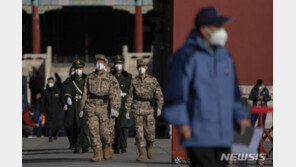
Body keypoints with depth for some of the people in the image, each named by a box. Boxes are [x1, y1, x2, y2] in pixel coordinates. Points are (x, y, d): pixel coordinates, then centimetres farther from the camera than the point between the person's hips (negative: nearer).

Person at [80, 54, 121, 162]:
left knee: (104, 132, 0)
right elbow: (85, 94, 15)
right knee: (93, 131, -7)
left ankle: (107, 147, 28)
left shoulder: (111, 78, 1)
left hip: (104, 108, -2)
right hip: (91, 107, 2)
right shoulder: (89, 78, 11)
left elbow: (115, 94, -9)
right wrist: (82, 108, 12)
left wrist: (114, 108, -22)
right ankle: (98, 154, -5)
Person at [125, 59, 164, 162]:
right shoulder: (134, 82, 6)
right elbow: (129, 97, 9)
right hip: (137, 110, 1)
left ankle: (149, 148, 26)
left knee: (150, 132, -4)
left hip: (149, 110, 0)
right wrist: (127, 111, 6)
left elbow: (159, 95, 0)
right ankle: (141, 154, -3)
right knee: (139, 132, -4)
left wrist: (159, 107, -12)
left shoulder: (153, 80, 3)